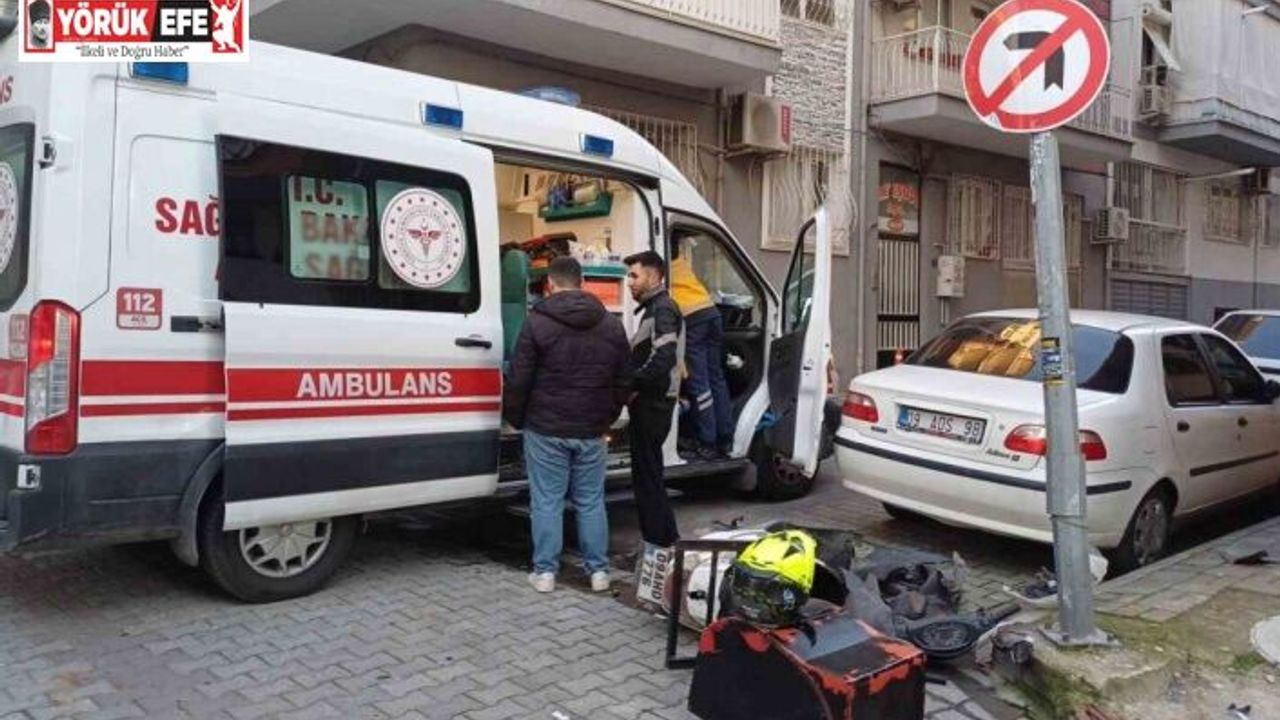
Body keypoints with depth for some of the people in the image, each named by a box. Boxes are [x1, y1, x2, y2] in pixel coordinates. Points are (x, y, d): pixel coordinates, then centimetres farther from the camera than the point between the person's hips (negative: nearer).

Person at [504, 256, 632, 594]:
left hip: (546, 430, -3)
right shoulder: (612, 325, 6)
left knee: (547, 502, 5)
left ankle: (545, 571, 11)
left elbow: (519, 380, -8)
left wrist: (516, 420, 7)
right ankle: (598, 570, 17)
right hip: (591, 432, 4)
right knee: (591, 501, 12)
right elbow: (623, 382, 10)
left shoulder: (537, 323, -9)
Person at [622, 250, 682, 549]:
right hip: (648, 404, 10)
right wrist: (632, 385, 10)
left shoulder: (662, 310, -14)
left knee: (647, 473, -6)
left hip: (652, 404, -10)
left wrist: (632, 385, -18)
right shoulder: (654, 308, 18)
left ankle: (660, 540, 1)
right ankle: (664, 538, 25)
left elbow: (663, 359, -26)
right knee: (647, 472, 16)